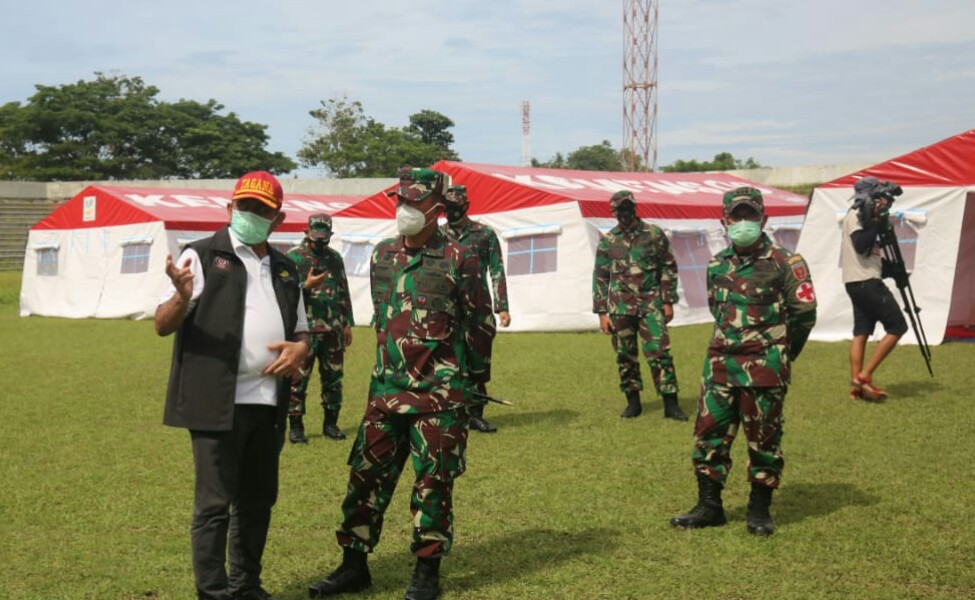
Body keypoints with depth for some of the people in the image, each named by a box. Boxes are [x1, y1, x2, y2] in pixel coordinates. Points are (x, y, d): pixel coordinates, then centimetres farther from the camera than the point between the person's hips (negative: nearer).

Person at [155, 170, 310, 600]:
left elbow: (301, 329, 23)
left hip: (267, 403, 6)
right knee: (214, 503, -2)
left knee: (258, 500, 14)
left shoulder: (285, 269, 15)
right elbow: (163, 325, -7)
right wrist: (182, 296, -29)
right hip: (217, 402, -6)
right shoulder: (202, 256, -2)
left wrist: (301, 347, -1)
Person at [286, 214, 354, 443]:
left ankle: (331, 423, 18)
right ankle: (295, 426, 4)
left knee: (333, 377, 8)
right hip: (304, 329, -5)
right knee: (298, 379, -3)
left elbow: (344, 292, 18)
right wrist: (306, 286, -20)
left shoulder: (335, 258, 13)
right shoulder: (293, 257, -2)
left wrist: (347, 324, 15)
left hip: (333, 329, 5)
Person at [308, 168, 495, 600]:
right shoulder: (382, 255, 8)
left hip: (440, 392, -5)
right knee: (367, 472, 6)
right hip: (387, 388, 5)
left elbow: (481, 322, 0)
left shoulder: (458, 259, -8)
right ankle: (354, 564, 18)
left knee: (433, 481, 3)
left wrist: (474, 376, 6)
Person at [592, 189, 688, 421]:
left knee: (660, 353, -7)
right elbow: (600, 278, 6)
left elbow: (669, 268, 5)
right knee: (625, 357, 7)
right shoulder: (607, 241, 3)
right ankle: (633, 402, 20)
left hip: (651, 305, -1)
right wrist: (602, 312, 2)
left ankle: (670, 404, -1)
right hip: (620, 307, 2)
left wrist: (668, 302, 0)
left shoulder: (655, 235, 1)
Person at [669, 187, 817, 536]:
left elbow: (804, 313, -3)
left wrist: (781, 355, 4)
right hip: (720, 362, 5)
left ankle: (760, 510, 16)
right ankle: (709, 507, 15)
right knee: (709, 433, 5)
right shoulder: (717, 265, 10)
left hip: (764, 366, -5)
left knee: (763, 438, 4)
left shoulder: (784, 264, -6)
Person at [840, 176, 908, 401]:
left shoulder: (862, 215, 19)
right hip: (865, 281, -10)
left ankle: (858, 386, 4)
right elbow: (861, 245, -23)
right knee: (897, 326, -7)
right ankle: (865, 375, -9)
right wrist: (877, 222, -18)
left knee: (861, 332, 6)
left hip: (859, 283, 10)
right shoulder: (855, 215, -11)